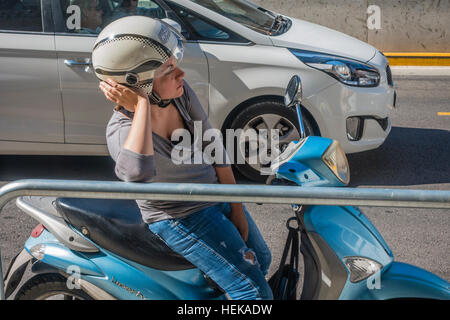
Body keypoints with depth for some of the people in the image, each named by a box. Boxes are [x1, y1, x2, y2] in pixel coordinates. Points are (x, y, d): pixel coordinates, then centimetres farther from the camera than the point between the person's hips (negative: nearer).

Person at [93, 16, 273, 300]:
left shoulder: (180, 91, -14)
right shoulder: (122, 129, -30)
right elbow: (138, 173, -55)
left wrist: (236, 207, -1)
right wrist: (141, 106, -44)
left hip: (217, 192, 7)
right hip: (180, 220, -7)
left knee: (262, 261, 24)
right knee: (255, 292, -7)